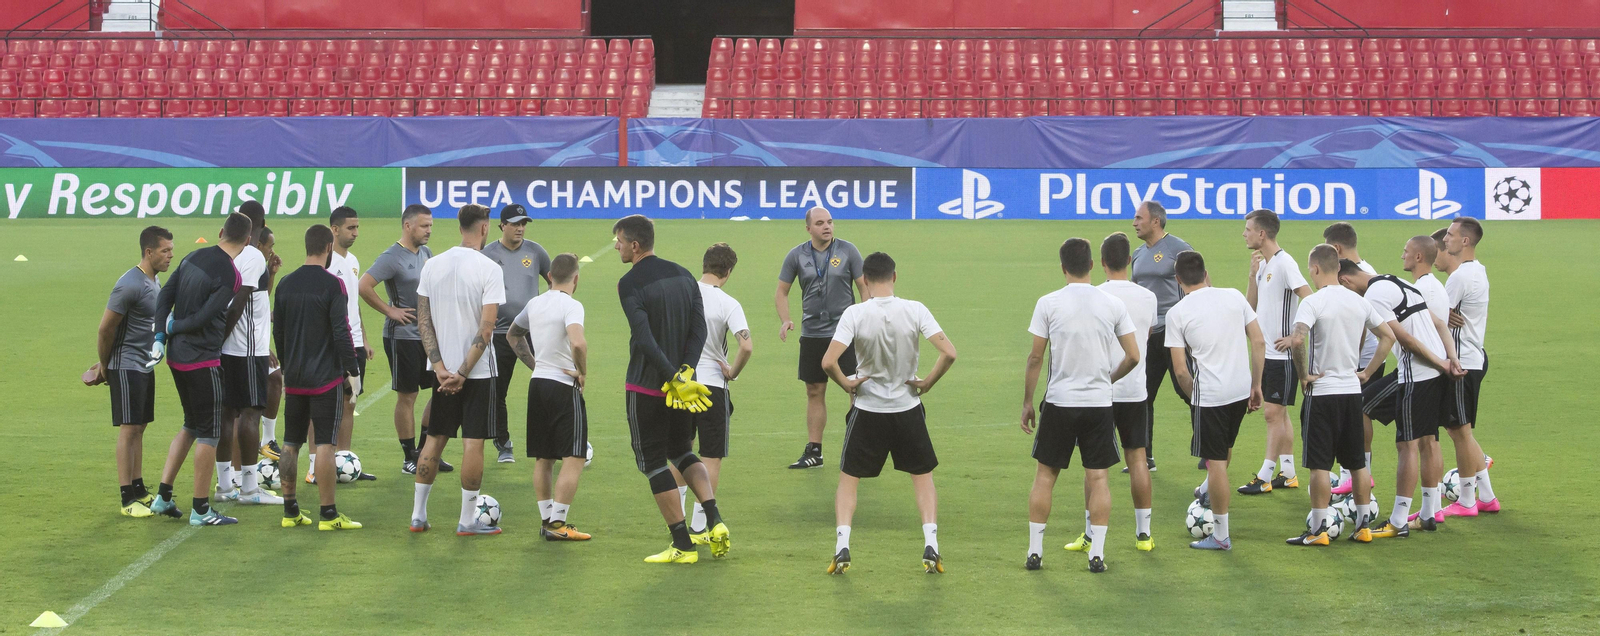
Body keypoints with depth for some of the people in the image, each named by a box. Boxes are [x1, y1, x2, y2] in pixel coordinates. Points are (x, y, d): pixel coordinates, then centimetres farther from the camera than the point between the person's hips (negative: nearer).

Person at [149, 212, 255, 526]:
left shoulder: (194, 257, 7)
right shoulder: (229, 275, -17)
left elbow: (165, 294, 8)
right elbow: (204, 318, -19)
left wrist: (160, 335, 3)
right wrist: (172, 327, -2)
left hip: (177, 356, 8)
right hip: (203, 361, -8)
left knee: (191, 426, 21)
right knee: (209, 434, 2)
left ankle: (163, 495, 18)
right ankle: (201, 509, 6)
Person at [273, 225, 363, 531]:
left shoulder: (286, 284, 8)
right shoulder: (333, 284, -10)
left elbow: (278, 332, 14)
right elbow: (342, 332, -13)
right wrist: (353, 371, -6)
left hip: (294, 378, 6)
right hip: (326, 378, -6)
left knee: (291, 443, 11)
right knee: (324, 443, -4)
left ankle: (290, 511, 15)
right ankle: (328, 514, -3)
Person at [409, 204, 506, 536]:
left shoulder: (432, 265, 3)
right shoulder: (489, 269, -12)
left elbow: (423, 321, 1)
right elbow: (486, 328, -18)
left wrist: (440, 367, -3)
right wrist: (463, 373, -15)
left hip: (443, 369, 5)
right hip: (478, 371, -5)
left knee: (434, 439, 14)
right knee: (473, 443, 2)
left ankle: (418, 515, 18)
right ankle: (467, 520, 5)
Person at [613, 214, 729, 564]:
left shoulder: (630, 284, -13)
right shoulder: (683, 275, 8)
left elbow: (644, 339, -22)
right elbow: (699, 328, 1)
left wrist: (675, 379, -21)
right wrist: (685, 373, -7)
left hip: (646, 387, -6)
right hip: (681, 383, 6)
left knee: (653, 462, 4)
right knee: (682, 453, 22)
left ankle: (682, 545, 2)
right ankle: (715, 520, 2)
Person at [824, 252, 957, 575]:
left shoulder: (855, 314, -14)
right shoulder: (915, 310, -11)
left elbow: (828, 362, -22)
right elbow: (949, 353, -17)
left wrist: (846, 384, -4)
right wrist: (927, 383, -3)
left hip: (867, 408, -1)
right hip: (908, 407, 1)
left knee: (849, 478, 13)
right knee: (922, 476, 16)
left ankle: (842, 548, 2)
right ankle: (931, 548, 5)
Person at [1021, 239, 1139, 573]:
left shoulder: (1048, 303, -6)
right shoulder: (1113, 304, -2)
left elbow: (1035, 357, -4)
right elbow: (1133, 357, 0)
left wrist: (1027, 402, 5)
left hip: (1059, 402, -1)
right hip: (1101, 401, 1)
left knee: (1045, 474, 10)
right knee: (1097, 477, 7)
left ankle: (1034, 551, 11)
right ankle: (1096, 554, 3)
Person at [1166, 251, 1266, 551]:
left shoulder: (1177, 313, -6)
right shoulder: (1234, 296, 4)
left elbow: (1181, 370, -6)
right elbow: (1259, 341, 5)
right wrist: (1256, 385, 13)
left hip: (1209, 394, -5)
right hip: (1242, 389, 5)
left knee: (1215, 461, 2)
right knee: (1225, 447, 28)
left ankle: (1221, 535, 8)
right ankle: (1208, 491, 53)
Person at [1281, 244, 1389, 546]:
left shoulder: (1313, 302, -13)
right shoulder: (1359, 301, 7)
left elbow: (1297, 340, -27)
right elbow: (1389, 336, 13)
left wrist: (1303, 375, -13)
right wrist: (1367, 371, 14)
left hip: (1322, 391, -6)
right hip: (1353, 390, 6)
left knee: (1320, 464, -2)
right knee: (1357, 462, 12)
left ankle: (1318, 530, -1)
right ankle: (1363, 526, 17)